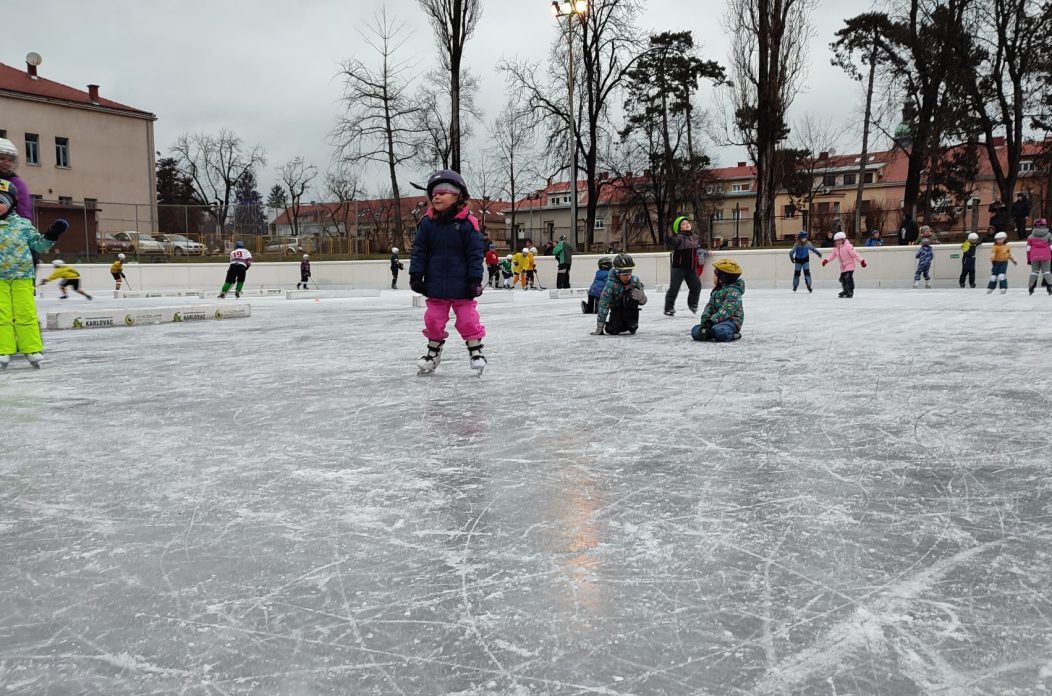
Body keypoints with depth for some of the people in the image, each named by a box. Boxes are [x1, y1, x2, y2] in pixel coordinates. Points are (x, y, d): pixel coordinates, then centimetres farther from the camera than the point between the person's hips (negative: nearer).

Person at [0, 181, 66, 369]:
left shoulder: (23, 224, 4)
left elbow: (39, 245, 8)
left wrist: (52, 235, -4)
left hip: (22, 276, -1)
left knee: (26, 313, 0)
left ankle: (32, 350, 4)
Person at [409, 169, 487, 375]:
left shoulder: (467, 223, -10)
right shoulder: (427, 222, 0)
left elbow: (475, 254, -8)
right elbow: (419, 251, 4)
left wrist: (475, 280, -10)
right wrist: (416, 275, -1)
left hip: (461, 285, -3)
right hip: (436, 284, 3)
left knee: (467, 318, 4)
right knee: (434, 319, 12)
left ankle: (476, 351, 18)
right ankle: (433, 352, 28)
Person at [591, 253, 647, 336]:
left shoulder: (635, 280, -23)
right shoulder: (611, 284, -31)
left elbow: (643, 301, -13)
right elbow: (603, 305, -32)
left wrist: (641, 297, -41)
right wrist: (599, 329, -34)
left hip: (629, 306, 1)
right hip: (616, 308, -1)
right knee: (613, 330, -23)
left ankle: (632, 324, -13)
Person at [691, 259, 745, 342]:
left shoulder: (733, 291, -13)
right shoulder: (716, 290, 16)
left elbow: (727, 309, -24)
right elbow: (709, 305, 9)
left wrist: (712, 321, -29)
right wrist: (705, 319, -9)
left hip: (731, 320, -8)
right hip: (716, 320, 8)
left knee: (718, 330, -40)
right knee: (695, 331, -10)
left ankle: (731, 335, -11)